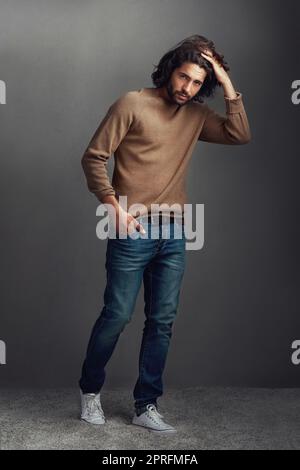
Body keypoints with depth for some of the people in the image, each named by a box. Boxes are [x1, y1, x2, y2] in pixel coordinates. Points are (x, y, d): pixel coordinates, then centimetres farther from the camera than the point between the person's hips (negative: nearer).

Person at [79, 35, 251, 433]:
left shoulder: (196, 114, 11)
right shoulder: (132, 104, -5)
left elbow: (241, 135, 3)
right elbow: (94, 157, -6)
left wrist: (228, 86, -3)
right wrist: (114, 204, -16)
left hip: (174, 234, 5)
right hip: (133, 231, -5)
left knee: (163, 321, 5)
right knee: (117, 315, 0)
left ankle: (146, 407, 16)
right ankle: (90, 390, 23)